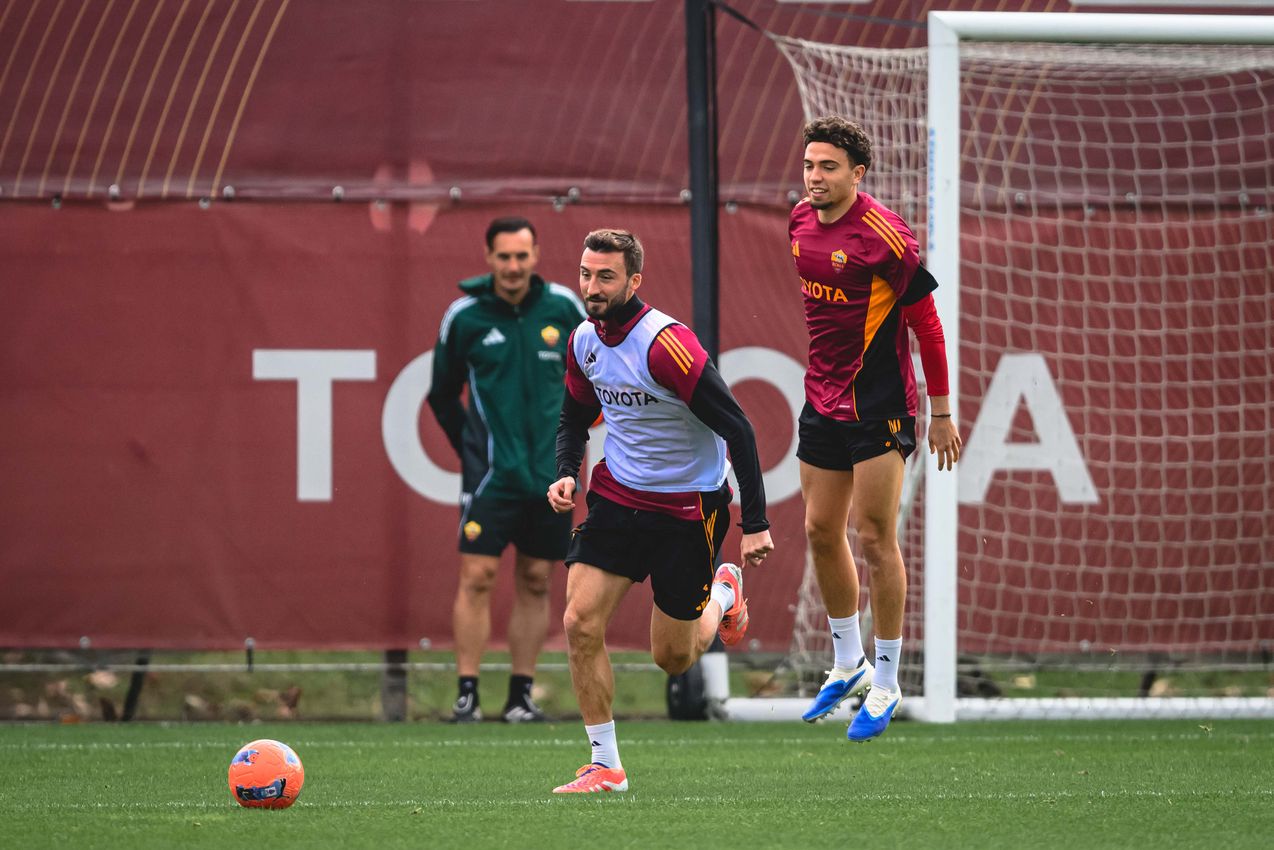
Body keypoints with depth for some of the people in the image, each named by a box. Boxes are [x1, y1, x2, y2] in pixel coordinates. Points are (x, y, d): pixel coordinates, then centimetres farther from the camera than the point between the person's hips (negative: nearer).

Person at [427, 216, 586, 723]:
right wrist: (469, 444, 6)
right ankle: (467, 694, -7)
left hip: (550, 470, 2)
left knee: (535, 582, 6)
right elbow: (443, 393, 8)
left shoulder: (564, 307, 0)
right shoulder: (465, 315, -4)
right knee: (477, 574, -9)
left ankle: (522, 695, 12)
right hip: (491, 470, -2)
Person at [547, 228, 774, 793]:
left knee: (673, 658, 5)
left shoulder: (665, 345, -25)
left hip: (688, 508, -5)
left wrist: (755, 524, -23)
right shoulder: (584, 340, -2)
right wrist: (566, 472, -3)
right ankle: (606, 767, -2)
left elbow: (736, 428, -23)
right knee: (580, 623, -12)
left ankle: (722, 593, 39)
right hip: (617, 495, 5)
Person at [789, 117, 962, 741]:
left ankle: (886, 683, 3)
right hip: (823, 399, 7)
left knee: (874, 536, -6)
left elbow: (925, 322, -12)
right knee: (822, 531, 11)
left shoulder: (884, 235, -18)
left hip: (879, 403, -7)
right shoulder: (801, 222, 4)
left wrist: (941, 413, -9)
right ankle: (848, 665, 27)